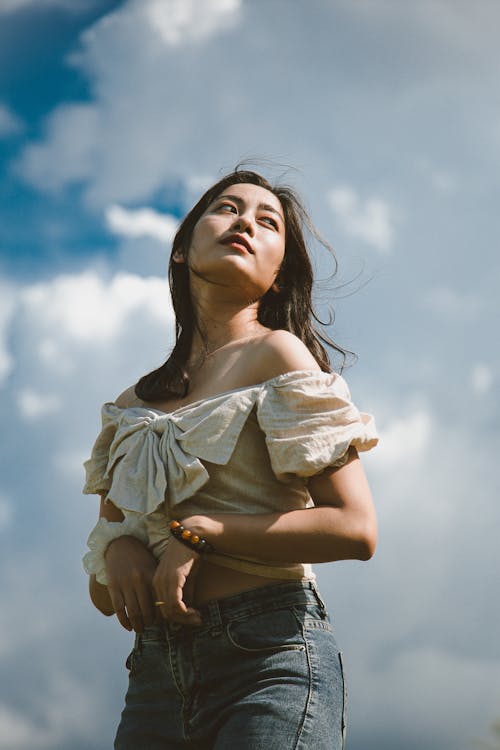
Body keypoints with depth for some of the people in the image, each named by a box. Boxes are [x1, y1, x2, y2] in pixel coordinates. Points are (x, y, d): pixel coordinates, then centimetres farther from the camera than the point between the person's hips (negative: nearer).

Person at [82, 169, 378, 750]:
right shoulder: (136, 403, 16)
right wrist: (117, 548, -5)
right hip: (157, 669, 5)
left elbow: (356, 528, -9)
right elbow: (103, 592, 19)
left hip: (271, 657, -5)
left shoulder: (277, 355, 0)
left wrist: (197, 532, -11)